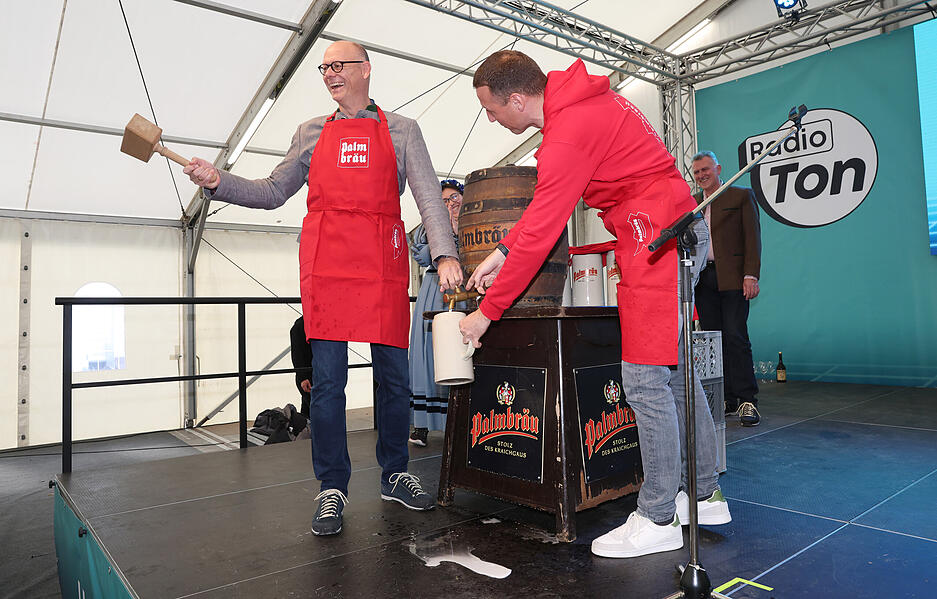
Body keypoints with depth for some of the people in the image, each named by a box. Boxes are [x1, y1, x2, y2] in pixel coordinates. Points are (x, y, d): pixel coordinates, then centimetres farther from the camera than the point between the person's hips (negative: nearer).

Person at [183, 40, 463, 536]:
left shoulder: (401, 131, 14)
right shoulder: (312, 133, 20)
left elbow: (428, 197, 2)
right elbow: (272, 192, 20)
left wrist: (444, 254, -13)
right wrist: (218, 181, 5)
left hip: (384, 263, 0)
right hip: (326, 262, 1)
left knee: (394, 376, 3)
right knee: (327, 378, -3)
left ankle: (395, 476, 21)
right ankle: (332, 489, 9)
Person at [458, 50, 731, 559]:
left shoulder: (568, 135, -21)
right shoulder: (577, 101, 11)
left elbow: (539, 235, -19)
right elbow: (544, 203, 16)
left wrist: (487, 312, -11)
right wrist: (502, 252, 10)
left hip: (657, 234, -10)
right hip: (676, 230, 10)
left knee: (645, 379, -7)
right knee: (673, 369, 14)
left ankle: (658, 520, 5)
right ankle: (706, 495, 26)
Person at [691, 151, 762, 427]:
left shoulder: (741, 196, 6)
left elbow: (752, 237, -1)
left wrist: (751, 276, -11)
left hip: (732, 278, -4)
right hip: (703, 279, 4)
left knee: (736, 338, -10)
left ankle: (747, 400, -3)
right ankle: (726, 399, 13)